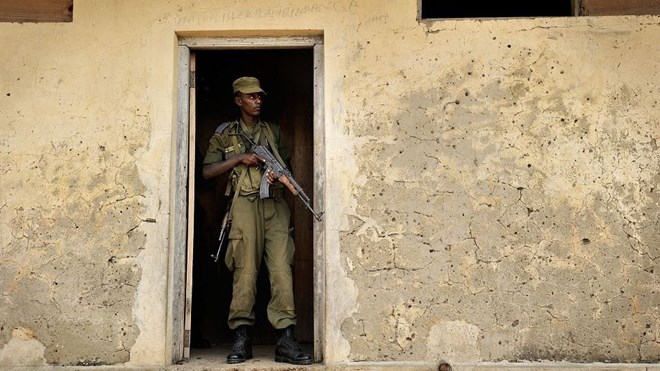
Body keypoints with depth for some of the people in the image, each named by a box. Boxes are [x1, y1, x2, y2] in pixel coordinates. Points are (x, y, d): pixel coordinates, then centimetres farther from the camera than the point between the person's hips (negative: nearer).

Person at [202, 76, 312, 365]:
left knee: (282, 268, -8)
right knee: (245, 269, -7)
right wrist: (239, 158, -5)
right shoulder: (225, 134, 13)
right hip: (245, 204, -2)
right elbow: (207, 171, 6)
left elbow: (286, 165, 25)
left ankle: (286, 341, -11)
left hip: (275, 204, 2)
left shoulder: (273, 131, 21)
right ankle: (241, 339, -1)